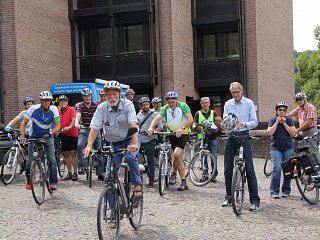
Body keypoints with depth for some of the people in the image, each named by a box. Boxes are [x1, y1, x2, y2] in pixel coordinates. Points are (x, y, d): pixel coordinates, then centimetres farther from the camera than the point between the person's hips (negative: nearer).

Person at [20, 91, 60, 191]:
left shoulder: (53, 109, -16)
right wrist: (22, 136, -17)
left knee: (52, 160, -12)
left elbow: (57, 125, -14)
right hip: (34, 137, 0)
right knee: (31, 161, -3)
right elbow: (24, 123, -7)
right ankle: (28, 180, 22)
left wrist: (50, 132, -32)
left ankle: (53, 182, -4)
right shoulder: (33, 109, -17)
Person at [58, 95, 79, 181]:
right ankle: (69, 173, 14)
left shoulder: (71, 109, -3)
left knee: (73, 153, -5)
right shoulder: (57, 111, 8)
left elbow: (74, 120, -15)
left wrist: (69, 127, -31)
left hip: (72, 133, -4)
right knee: (66, 153, 7)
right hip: (63, 134, 4)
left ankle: (75, 173, -2)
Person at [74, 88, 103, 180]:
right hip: (84, 129, 0)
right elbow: (78, 114, -19)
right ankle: (81, 167, -16)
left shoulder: (96, 105, -3)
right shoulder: (80, 105, -2)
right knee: (80, 145, -25)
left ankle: (100, 173, 11)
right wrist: (76, 123, -40)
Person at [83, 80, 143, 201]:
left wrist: (134, 144, -46)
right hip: (115, 143, 3)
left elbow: (133, 124, -32)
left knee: (130, 157, -35)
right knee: (110, 174, -4)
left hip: (130, 138, -3)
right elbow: (94, 128, -17)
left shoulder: (127, 105, -18)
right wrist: (89, 146, -33)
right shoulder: (102, 108, -11)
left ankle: (137, 186, -16)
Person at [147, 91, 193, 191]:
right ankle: (184, 182, 20)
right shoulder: (165, 108, -5)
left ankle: (174, 173, -2)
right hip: (172, 134, 3)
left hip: (183, 134, -3)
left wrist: (182, 128, -38)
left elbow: (190, 119, -23)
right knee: (178, 157, 10)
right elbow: (157, 118, -17)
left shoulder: (183, 106, -13)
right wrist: (151, 128, -37)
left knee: (176, 154, -23)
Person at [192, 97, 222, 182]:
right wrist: (195, 127, -18)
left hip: (212, 137, 0)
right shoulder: (198, 113, 10)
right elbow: (194, 124, 6)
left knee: (214, 156, -4)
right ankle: (205, 174, 3)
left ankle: (214, 175, 3)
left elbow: (219, 123, 4)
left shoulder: (213, 113, 11)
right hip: (202, 137, 0)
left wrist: (219, 120, -20)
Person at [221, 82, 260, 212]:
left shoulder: (249, 103, -1)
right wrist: (223, 124, -15)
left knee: (249, 169, -8)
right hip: (231, 137, 4)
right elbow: (225, 121, 9)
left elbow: (254, 122, -5)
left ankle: (255, 201, -7)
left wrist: (243, 124, -23)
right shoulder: (228, 104, 9)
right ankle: (229, 197, 20)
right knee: (228, 169, 6)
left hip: (244, 137, -4)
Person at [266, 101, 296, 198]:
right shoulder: (273, 120, 3)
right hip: (276, 148, -2)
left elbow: (293, 132, -6)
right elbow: (269, 133, -10)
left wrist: (284, 123, -11)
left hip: (288, 148, 2)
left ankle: (286, 190, 13)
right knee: (277, 168, -13)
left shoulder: (289, 120, 6)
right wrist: (277, 122, -11)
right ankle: (274, 191, -7)